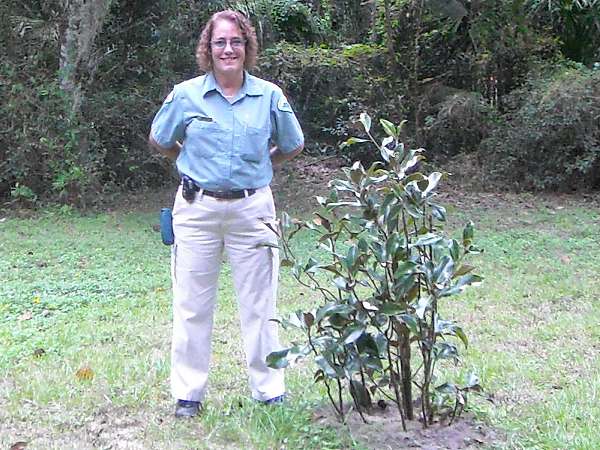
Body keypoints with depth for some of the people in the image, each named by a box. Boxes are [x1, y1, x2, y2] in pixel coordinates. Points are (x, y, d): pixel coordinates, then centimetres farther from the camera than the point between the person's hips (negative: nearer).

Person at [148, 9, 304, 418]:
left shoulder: (270, 97, 0)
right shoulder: (186, 95, -1)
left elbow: (293, 145, 16)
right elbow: (160, 141, 15)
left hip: (252, 208, 0)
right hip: (197, 208, 0)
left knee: (259, 304, 5)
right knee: (193, 304, 5)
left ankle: (270, 391, 17)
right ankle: (189, 393, 17)